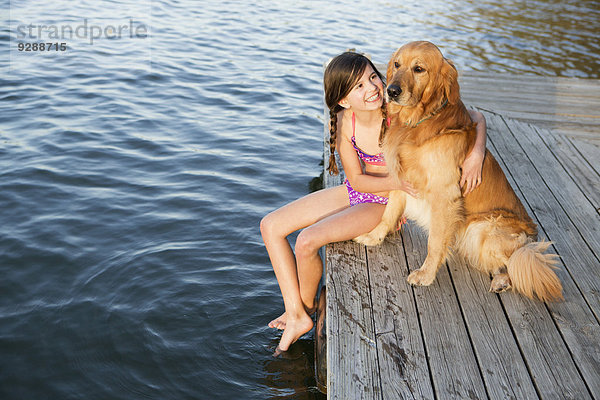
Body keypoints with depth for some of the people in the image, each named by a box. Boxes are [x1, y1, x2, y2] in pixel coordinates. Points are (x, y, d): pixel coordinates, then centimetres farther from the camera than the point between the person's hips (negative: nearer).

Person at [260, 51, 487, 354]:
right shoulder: (343, 123, -15)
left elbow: (475, 118, -18)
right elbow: (356, 179, -7)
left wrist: (476, 154, -36)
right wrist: (396, 181, -24)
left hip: (387, 204, -5)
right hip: (357, 193, 6)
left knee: (307, 241, -24)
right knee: (270, 227, -3)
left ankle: (307, 307, 7)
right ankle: (295, 315, 1)